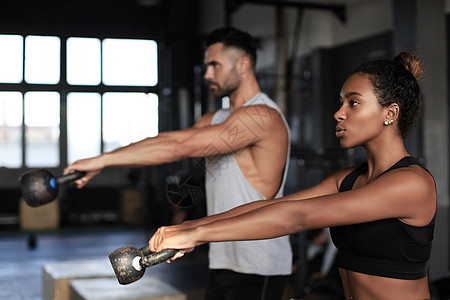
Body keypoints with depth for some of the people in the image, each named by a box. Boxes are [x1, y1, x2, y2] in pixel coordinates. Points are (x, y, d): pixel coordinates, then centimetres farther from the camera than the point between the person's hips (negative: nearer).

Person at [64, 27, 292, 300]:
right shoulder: (216, 120, 15)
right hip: (224, 262, 8)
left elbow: (179, 146, -24)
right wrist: (100, 163, -9)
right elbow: (166, 145, 5)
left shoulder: (262, 116, -17)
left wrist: (102, 160, -23)